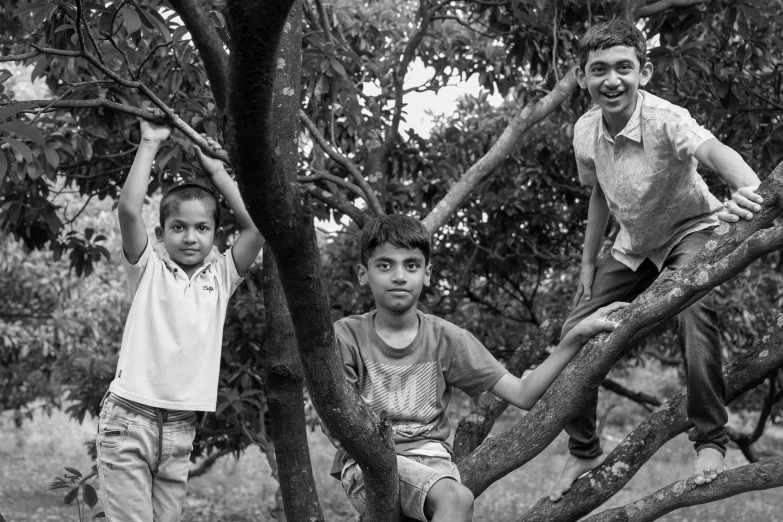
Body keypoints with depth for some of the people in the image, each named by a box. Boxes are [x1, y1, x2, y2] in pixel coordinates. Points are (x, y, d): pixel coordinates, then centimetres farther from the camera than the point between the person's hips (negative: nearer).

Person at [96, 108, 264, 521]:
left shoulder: (220, 278, 12)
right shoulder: (148, 271, 4)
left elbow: (256, 225, 0)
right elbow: (128, 210, -11)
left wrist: (215, 170, 7)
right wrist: (149, 144, -3)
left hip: (181, 426, 3)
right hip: (130, 416, -3)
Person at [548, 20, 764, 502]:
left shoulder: (665, 119, -31)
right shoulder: (586, 132, -12)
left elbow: (713, 149, -52)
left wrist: (749, 188, -73)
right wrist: (588, 263, 8)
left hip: (691, 231, -6)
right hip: (634, 246, 6)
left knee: (696, 311, -35)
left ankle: (711, 440, -21)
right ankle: (584, 452, 22)